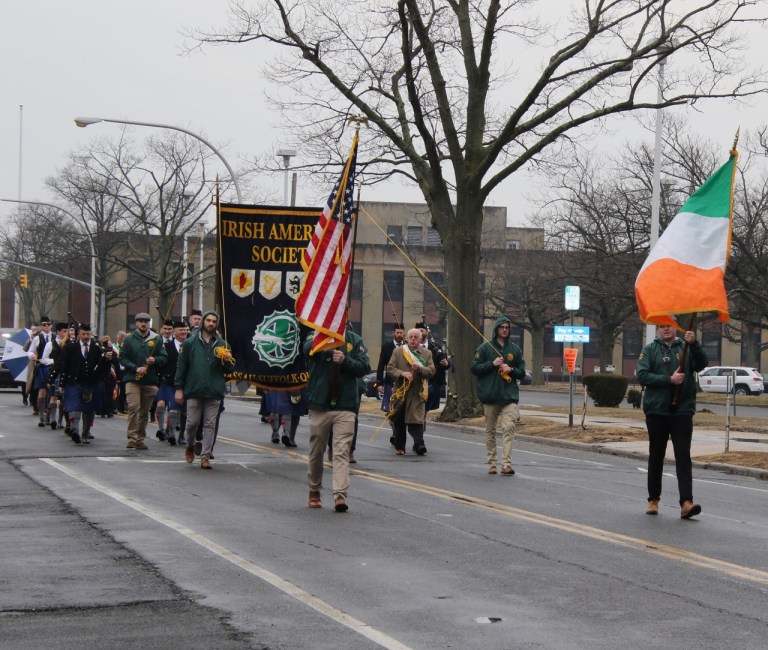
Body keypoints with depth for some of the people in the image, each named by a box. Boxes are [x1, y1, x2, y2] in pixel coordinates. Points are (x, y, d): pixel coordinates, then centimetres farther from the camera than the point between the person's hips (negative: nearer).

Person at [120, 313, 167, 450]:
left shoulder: (156, 339, 7)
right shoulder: (129, 339, 5)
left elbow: (163, 358, 8)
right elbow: (122, 358, 2)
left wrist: (154, 360, -13)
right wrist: (136, 368, -12)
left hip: (150, 381, 2)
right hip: (132, 380, -2)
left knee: (144, 411, 8)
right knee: (133, 407, -15)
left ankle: (140, 439, 17)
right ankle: (132, 438, -13)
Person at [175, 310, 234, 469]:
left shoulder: (222, 345, 10)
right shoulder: (190, 343, 6)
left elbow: (230, 369, 13)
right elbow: (181, 366, 5)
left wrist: (226, 360, -9)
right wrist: (179, 388, 0)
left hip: (214, 392, 1)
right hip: (194, 390, -1)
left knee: (210, 425, 0)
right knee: (192, 422, 3)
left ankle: (205, 456, 4)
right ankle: (190, 445, 31)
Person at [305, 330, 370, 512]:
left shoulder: (355, 340, 7)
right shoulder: (316, 336, 4)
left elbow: (365, 367, 0)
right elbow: (308, 348, -19)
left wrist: (345, 361, -16)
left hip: (345, 406, -1)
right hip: (319, 405, 1)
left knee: (342, 452, -10)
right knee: (316, 452, 12)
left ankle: (341, 495, -16)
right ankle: (314, 491, 28)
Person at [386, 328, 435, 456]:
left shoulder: (427, 353, 8)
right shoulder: (398, 352, 7)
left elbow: (432, 371, 1)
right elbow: (390, 368, 1)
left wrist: (420, 368, -18)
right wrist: (402, 373, -17)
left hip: (417, 392, -1)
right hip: (400, 391, 1)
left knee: (416, 419, -14)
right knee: (399, 421, 6)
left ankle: (419, 444, -14)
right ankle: (399, 447, 16)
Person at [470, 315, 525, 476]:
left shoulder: (515, 350, 11)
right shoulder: (485, 348, 4)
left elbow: (522, 373, 14)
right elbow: (474, 368, -1)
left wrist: (511, 369, -7)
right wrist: (492, 363, -11)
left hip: (509, 396, 0)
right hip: (490, 396, 0)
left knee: (508, 429, -13)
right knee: (490, 431, 7)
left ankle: (506, 464, -17)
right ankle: (491, 463, 16)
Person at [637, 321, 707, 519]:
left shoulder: (686, 348, 8)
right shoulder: (650, 350, 5)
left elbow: (702, 364, -8)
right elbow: (642, 375, -7)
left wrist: (694, 344, -24)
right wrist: (669, 379, -16)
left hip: (682, 411, 0)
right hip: (656, 411, 1)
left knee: (683, 457, -8)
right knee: (656, 457, 10)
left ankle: (686, 502, -16)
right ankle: (653, 499, 21)